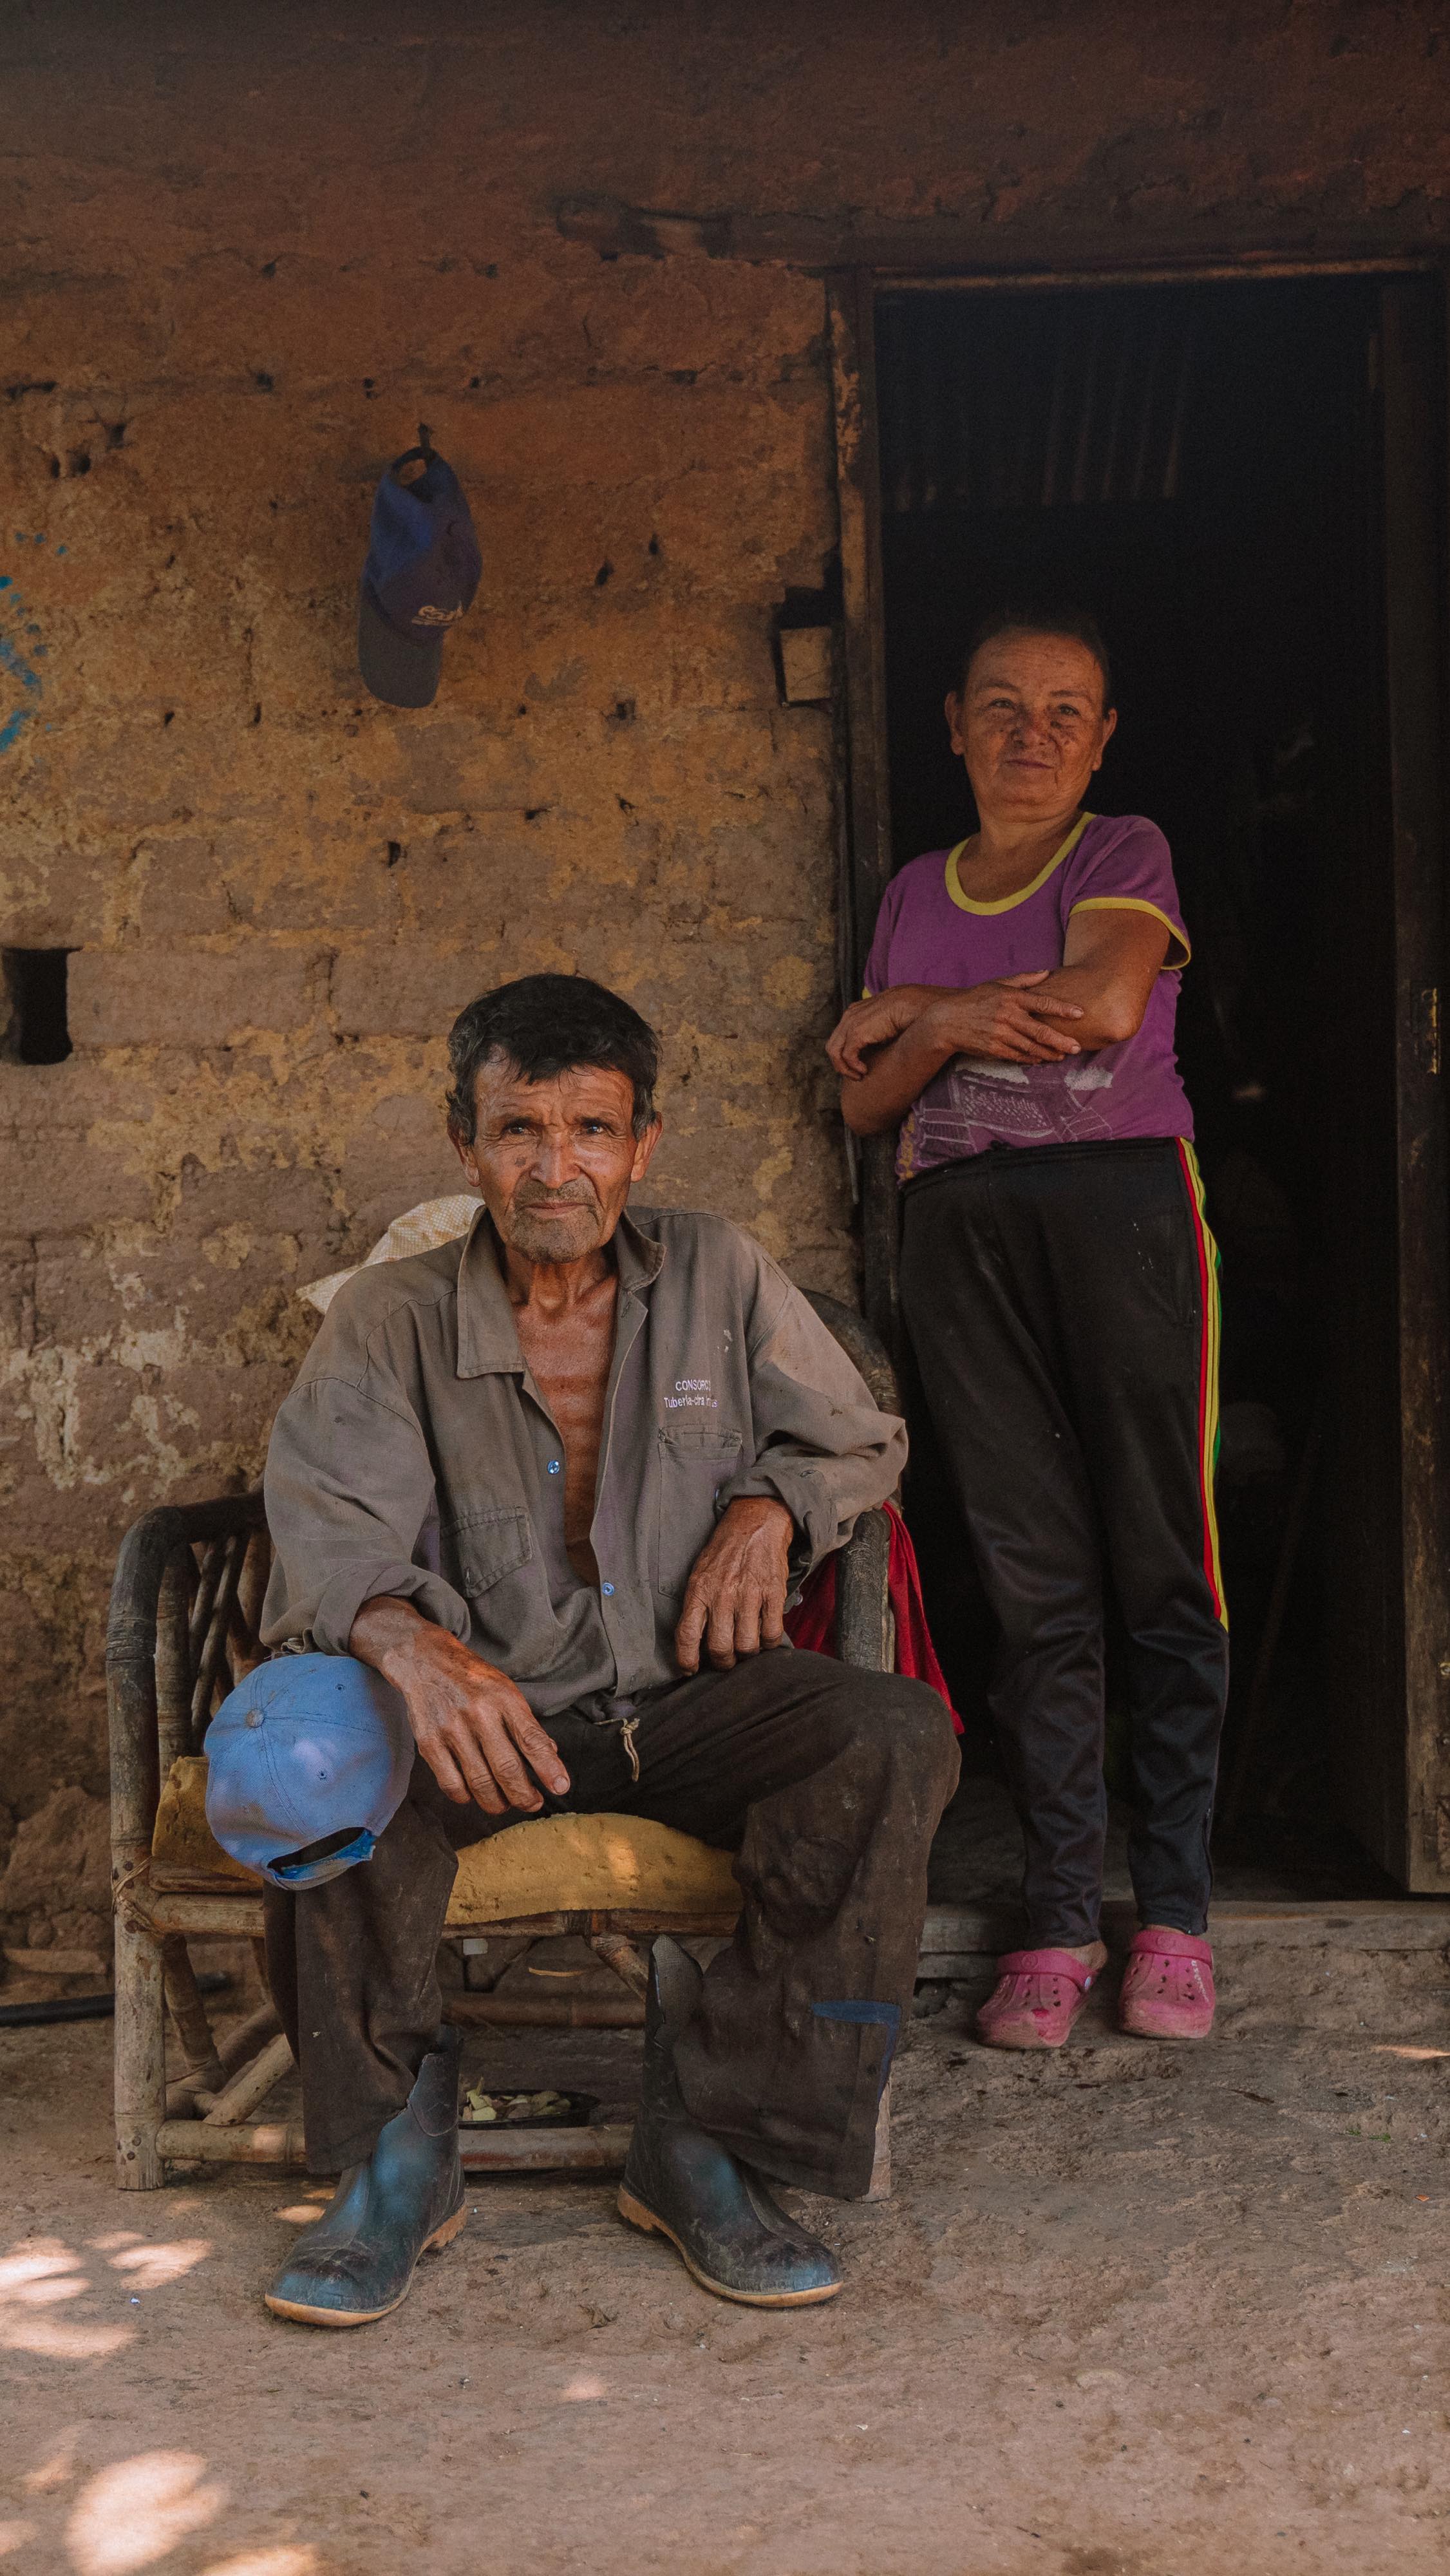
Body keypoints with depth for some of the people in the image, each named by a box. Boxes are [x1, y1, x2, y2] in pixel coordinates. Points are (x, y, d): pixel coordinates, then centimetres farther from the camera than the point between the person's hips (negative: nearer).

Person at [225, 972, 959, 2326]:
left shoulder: (719, 1277, 4)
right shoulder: (387, 1322, -2)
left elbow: (862, 1441, 17)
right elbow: (330, 1534, -17)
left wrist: (773, 1506, -7)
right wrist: (409, 1642, -40)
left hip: (689, 1693, 2)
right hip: (492, 1705, -1)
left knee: (897, 1738, -27)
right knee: (317, 1742, -33)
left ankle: (704, 2139, -15)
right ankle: (398, 2144, -10)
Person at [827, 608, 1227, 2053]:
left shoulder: (1126, 852, 9)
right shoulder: (915, 893, 20)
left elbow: (1103, 1002, -11)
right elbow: (864, 1108, 15)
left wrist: (901, 1011, -1)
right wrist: (945, 1032, -6)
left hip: (1122, 1202, -3)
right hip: (962, 1229, 3)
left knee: (1161, 1564, -4)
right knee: (1032, 1582, 1)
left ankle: (1173, 1912, 4)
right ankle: (1057, 1919, 5)